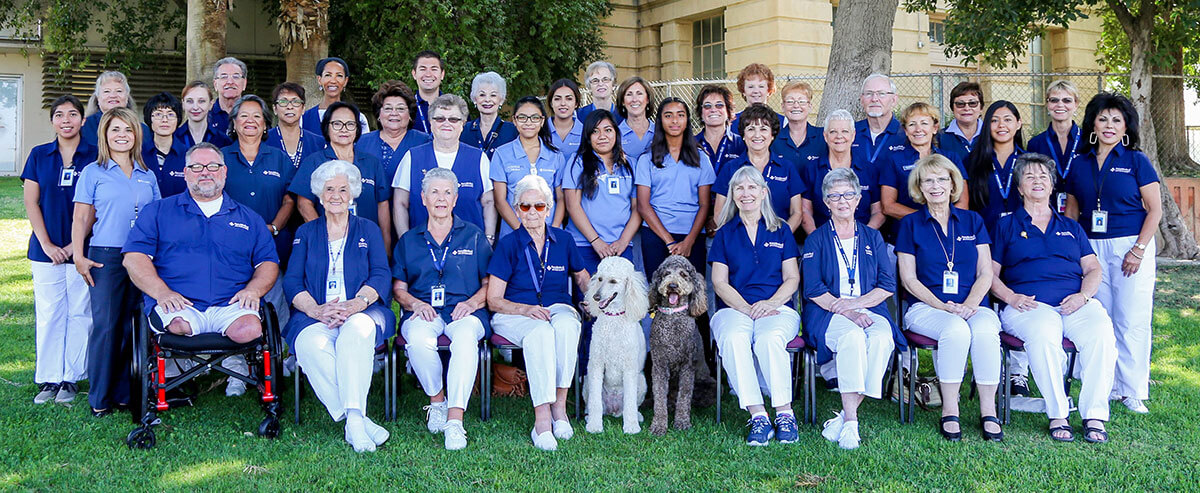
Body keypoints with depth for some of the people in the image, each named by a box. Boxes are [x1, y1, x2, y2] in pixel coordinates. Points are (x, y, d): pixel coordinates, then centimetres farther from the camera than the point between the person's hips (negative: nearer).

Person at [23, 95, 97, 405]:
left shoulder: (94, 156, 0)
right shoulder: (39, 156, 8)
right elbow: (31, 203, 6)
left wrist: (77, 244, -9)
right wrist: (46, 244, -4)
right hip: (46, 249, 2)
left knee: (79, 314, 1)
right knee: (48, 314, 5)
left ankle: (71, 379, 11)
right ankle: (48, 379, 13)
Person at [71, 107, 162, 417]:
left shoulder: (147, 176, 15)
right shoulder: (93, 173, 6)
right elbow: (81, 219, 3)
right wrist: (78, 255, -8)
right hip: (106, 257, -3)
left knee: (133, 325, 3)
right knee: (106, 325, -6)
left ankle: (126, 392, 12)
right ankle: (100, 398, 3)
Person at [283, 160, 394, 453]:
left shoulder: (368, 230, 20)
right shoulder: (306, 233, 22)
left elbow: (381, 275, 5)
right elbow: (292, 281, 9)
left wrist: (358, 302, -17)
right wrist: (315, 309, -14)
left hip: (363, 312, -1)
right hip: (315, 316, 1)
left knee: (358, 328, -39)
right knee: (313, 344, -36)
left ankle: (353, 418, -45)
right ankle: (358, 420, -38)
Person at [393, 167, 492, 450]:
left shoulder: (473, 237, 17)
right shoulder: (409, 241, 20)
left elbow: (490, 283, 12)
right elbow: (398, 287, 15)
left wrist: (473, 302, -8)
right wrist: (415, 303, -7)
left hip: (464, 312, -1)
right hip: (423, 312, 1)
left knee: (465, 338, -38)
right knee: (419, 339, -36)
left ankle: (455, 420, -40)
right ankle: (436, 400, -11)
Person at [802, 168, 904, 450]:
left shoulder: (872, 238, 19)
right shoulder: (816, 240, 11)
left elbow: (888, 285, 10)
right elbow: (814, 290, -1)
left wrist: (857, 302, -8)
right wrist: (846, 312, -15)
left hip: (870, 309, 2)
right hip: (828, 314, -2)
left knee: (882, 338, -32)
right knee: (852, 337, -36)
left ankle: (843, 419, -30)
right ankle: (851, 421, -35)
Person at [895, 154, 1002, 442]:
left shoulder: (972, 221, 16)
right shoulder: (910, 224, 10)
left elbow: (985, 274, 10)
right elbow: (908, 278, 3)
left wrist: (969, 304, -10)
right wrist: (942, 306, -11)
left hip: (973, 306, 2)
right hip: (926, 307, -2)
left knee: (985, 330, -34)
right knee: (955, 330, -36)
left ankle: (988, 411, -22)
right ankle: (949, 411, -24)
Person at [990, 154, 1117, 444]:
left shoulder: (1071, 228, 28)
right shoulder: (1006, 227, 19)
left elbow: (1093, 268, 19)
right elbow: (990, 273, 10)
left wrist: (1083, 295, -2)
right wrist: (1011, 297, -9)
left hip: (1076, 303, 3)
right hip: (1028, 305, -3)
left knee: (1102, 333, -31)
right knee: (1044, 333, -38)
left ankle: (1094, 416, -24)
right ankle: (1057, 416, -27)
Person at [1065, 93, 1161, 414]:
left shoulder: (1136, 161, 1)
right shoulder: (1080, 164, 10)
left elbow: (1155, 210, -2)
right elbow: (1071, 212, 14)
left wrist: (1139, 249, -11)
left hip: (1130, 246, -3)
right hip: (1091, 248, 3)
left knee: (1131, 321, -3)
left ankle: (1133, 391, 6)